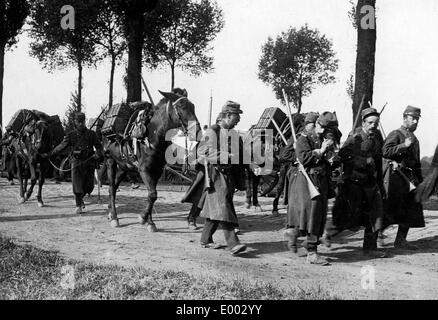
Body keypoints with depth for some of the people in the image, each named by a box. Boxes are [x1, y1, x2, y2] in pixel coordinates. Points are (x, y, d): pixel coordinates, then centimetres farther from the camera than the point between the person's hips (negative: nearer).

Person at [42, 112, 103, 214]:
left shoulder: (91, 134, 5)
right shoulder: (71, 135, 4)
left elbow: (98, 146, 4)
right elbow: (61, 146, 4)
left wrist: (99, 154, -17)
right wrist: (49, 154, -2)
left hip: (89, 162, 1)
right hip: (77, 162, -1)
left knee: (89, 186, 4)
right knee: (77, 185, -7)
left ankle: (80, 198, 34)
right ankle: (78, 206, 2)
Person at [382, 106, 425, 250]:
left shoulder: (415, 139, 20)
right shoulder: (395, 134, -3)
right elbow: (386, 152, -19)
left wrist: (421, 181, 19)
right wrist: (404, 145, -22)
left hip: (410, 177, 8)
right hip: (395, 176, -8)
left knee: (411, 209, 4)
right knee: (390, 209, -9)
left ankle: (401, 240, 11)